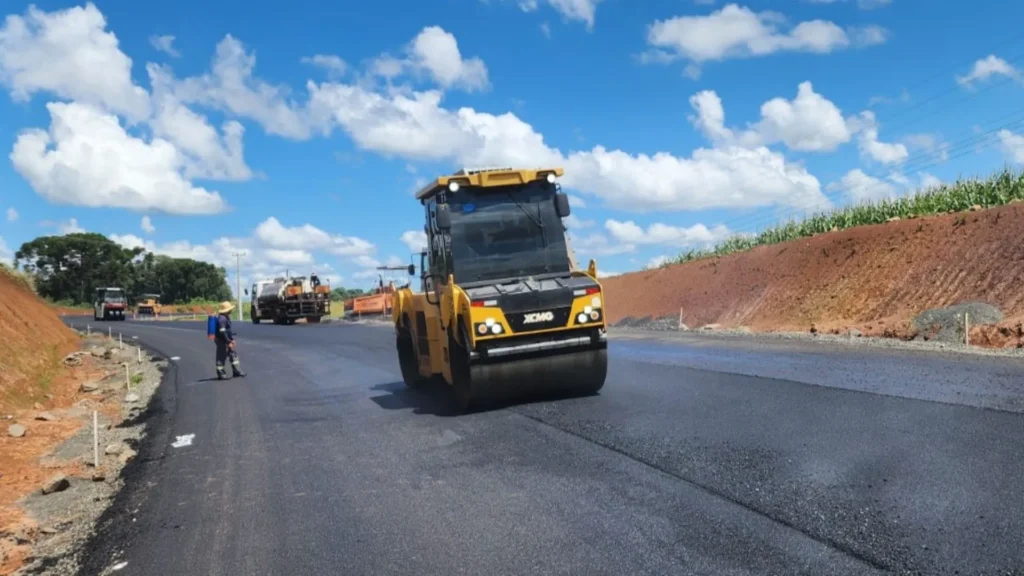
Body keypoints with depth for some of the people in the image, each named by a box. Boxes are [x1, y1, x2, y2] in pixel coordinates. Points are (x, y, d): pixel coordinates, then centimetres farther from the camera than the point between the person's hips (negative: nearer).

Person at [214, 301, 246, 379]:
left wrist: (232, 339, 19)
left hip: (226, 341, 11)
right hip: (221, 341, -11)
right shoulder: (222, 318, -20)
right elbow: (222, 331, -25)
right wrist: (228, 342, -23)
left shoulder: (226, 317, 14)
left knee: (233, 354, 11)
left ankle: (236, 371, 15)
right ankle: (221, 374, 6)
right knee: (221, 357, -2)